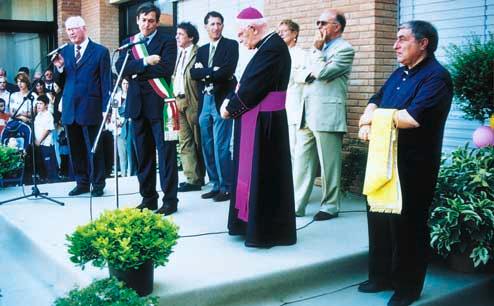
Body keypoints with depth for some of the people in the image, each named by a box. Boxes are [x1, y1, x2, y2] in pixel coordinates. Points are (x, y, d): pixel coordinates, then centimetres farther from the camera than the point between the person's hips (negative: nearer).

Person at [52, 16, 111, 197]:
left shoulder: (100, 51, -1)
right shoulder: (64, 52, 12)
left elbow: (106, 83, -3)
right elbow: (60, 82, 14)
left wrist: (105, 109, -7)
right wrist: (59, 68, -7)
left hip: (90, 109, -5)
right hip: (69, 109, 5)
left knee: (94, 149, 2)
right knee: (75, 149, 10)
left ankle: (98, 185, 12)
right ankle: (82, 183, 21)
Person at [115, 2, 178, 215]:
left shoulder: (167, 42, 0)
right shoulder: (128, 43, 14)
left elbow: (166, 69, -15)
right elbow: (120, 67, -2)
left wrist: (137, 72, -8)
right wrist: (145, 62, -14)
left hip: (159, 104, -5)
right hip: (137, 105, 5)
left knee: (166, 153, -3)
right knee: (143, 155, 10)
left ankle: (170, 200, 3)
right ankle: (148, 198, 20)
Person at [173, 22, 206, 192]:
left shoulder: (198, 53, -8)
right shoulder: (179, 54, 17)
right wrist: (174, 97, 12)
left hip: (192, 102, -8)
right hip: (179, 101, 8)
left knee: (198, 140, 2)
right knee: (185, 141, 6)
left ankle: (197, 178, 10)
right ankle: (192, 178, 9)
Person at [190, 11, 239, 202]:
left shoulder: (231, 45, 0)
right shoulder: (202, 50, 17)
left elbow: (227, 71, -14)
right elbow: (194, 73, 4)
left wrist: (205, 73, -5)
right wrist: (212, 71, -11)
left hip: (221, 101, -6)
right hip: (205, 101, 6)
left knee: (221, 147, -8)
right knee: (207, 147, 9)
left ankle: (226, 188, 2)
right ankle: (216, 185, 19)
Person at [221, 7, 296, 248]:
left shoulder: (273, 47, -17)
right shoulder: (267, 46, 13)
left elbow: (253, 86, -20)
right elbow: (248, 83, 14)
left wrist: (230, 109, -9)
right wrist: (230, 101, 0)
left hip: (264, 123, -10)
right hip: (256, 121, 10)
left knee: (262, 175, -2)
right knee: (252, 172, 15)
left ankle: (266, 231, 8)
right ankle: (252, 222, 25)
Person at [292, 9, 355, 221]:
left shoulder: (345, 49, -4)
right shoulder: (319, 49, 22)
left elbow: (322, 72, -15)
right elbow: (301, 75, 19)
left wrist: (317, 49, -4)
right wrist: (310, 73, 0)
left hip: (327, 115, -8)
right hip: (306, 114, 8)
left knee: (328, 163, 2)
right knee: (301, 162, 8)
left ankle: (330, 206, 13)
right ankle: (296, 204, 13)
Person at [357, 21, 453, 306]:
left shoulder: (436, 77, -14)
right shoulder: (400, 73, 15)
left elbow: (413, 117, -26)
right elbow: (375, 101, 14)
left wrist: (375, 117, -12)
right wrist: (367, 120, -9)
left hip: (413, 167, -8)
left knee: (407, 225, 2)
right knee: (379, 218, 14)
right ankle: (382, 276, 30)